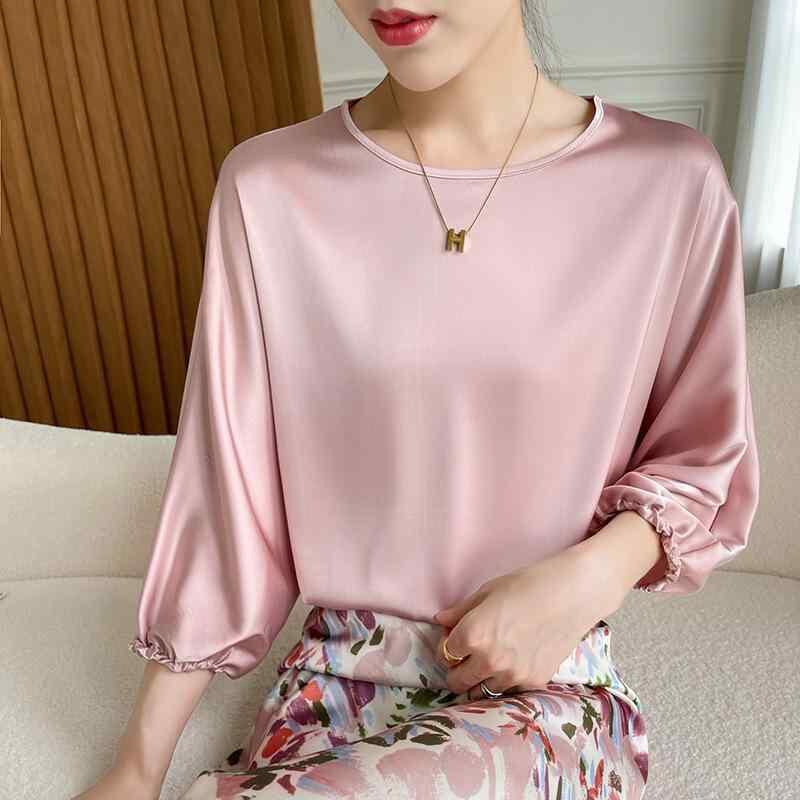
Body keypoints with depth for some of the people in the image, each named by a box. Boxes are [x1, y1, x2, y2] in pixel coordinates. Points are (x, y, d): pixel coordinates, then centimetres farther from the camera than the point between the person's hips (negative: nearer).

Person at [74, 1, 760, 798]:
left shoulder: (669, 177, -10)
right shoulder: (269, 187, -7)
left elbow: (703, 457, 4)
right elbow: (228, 484, -3)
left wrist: (590, 575, -16)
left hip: (550, 683, -1)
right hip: (336, 673, 2)